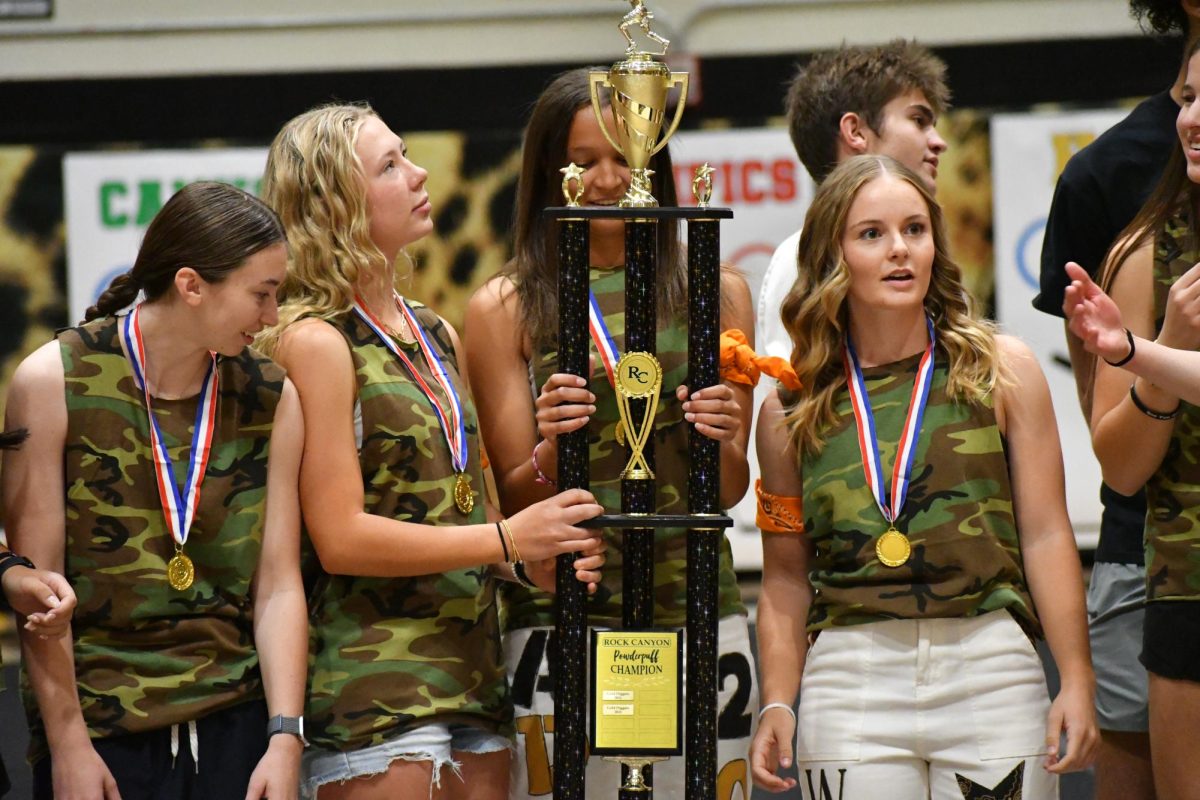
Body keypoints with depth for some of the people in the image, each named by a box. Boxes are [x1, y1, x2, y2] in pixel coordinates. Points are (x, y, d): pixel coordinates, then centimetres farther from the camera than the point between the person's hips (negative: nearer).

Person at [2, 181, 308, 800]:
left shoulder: (271, 400, 4)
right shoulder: (54, 381, -6)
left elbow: (279, 586, 1)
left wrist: (285, 738, -8)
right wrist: (67, 744, -9)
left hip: (233, 724, 3)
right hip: (97, 730, -3)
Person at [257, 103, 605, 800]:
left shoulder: (437, 337, 17)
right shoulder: (316, 342, -8)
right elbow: (341, 538, -14)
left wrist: (538, 557, 1)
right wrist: (506, 539, -16)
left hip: (476, 676, 8)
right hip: (374, 685, -8)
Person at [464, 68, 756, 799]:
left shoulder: (716, 292, 9)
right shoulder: (506, 307, 3)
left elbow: (730, 490, 9)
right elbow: (514, 499, 3)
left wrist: (722, 441, -13)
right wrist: (551, 452, -18)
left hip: (698, 617, 2)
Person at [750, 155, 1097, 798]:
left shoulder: (1003, 371, 6)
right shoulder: (790, 412, 8)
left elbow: (1046, 535, 4)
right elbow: (786, 575, 12)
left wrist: (1076, 683, -2)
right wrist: (776, 704, 1)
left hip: (991, 671, 0)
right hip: (852, 680, 0)